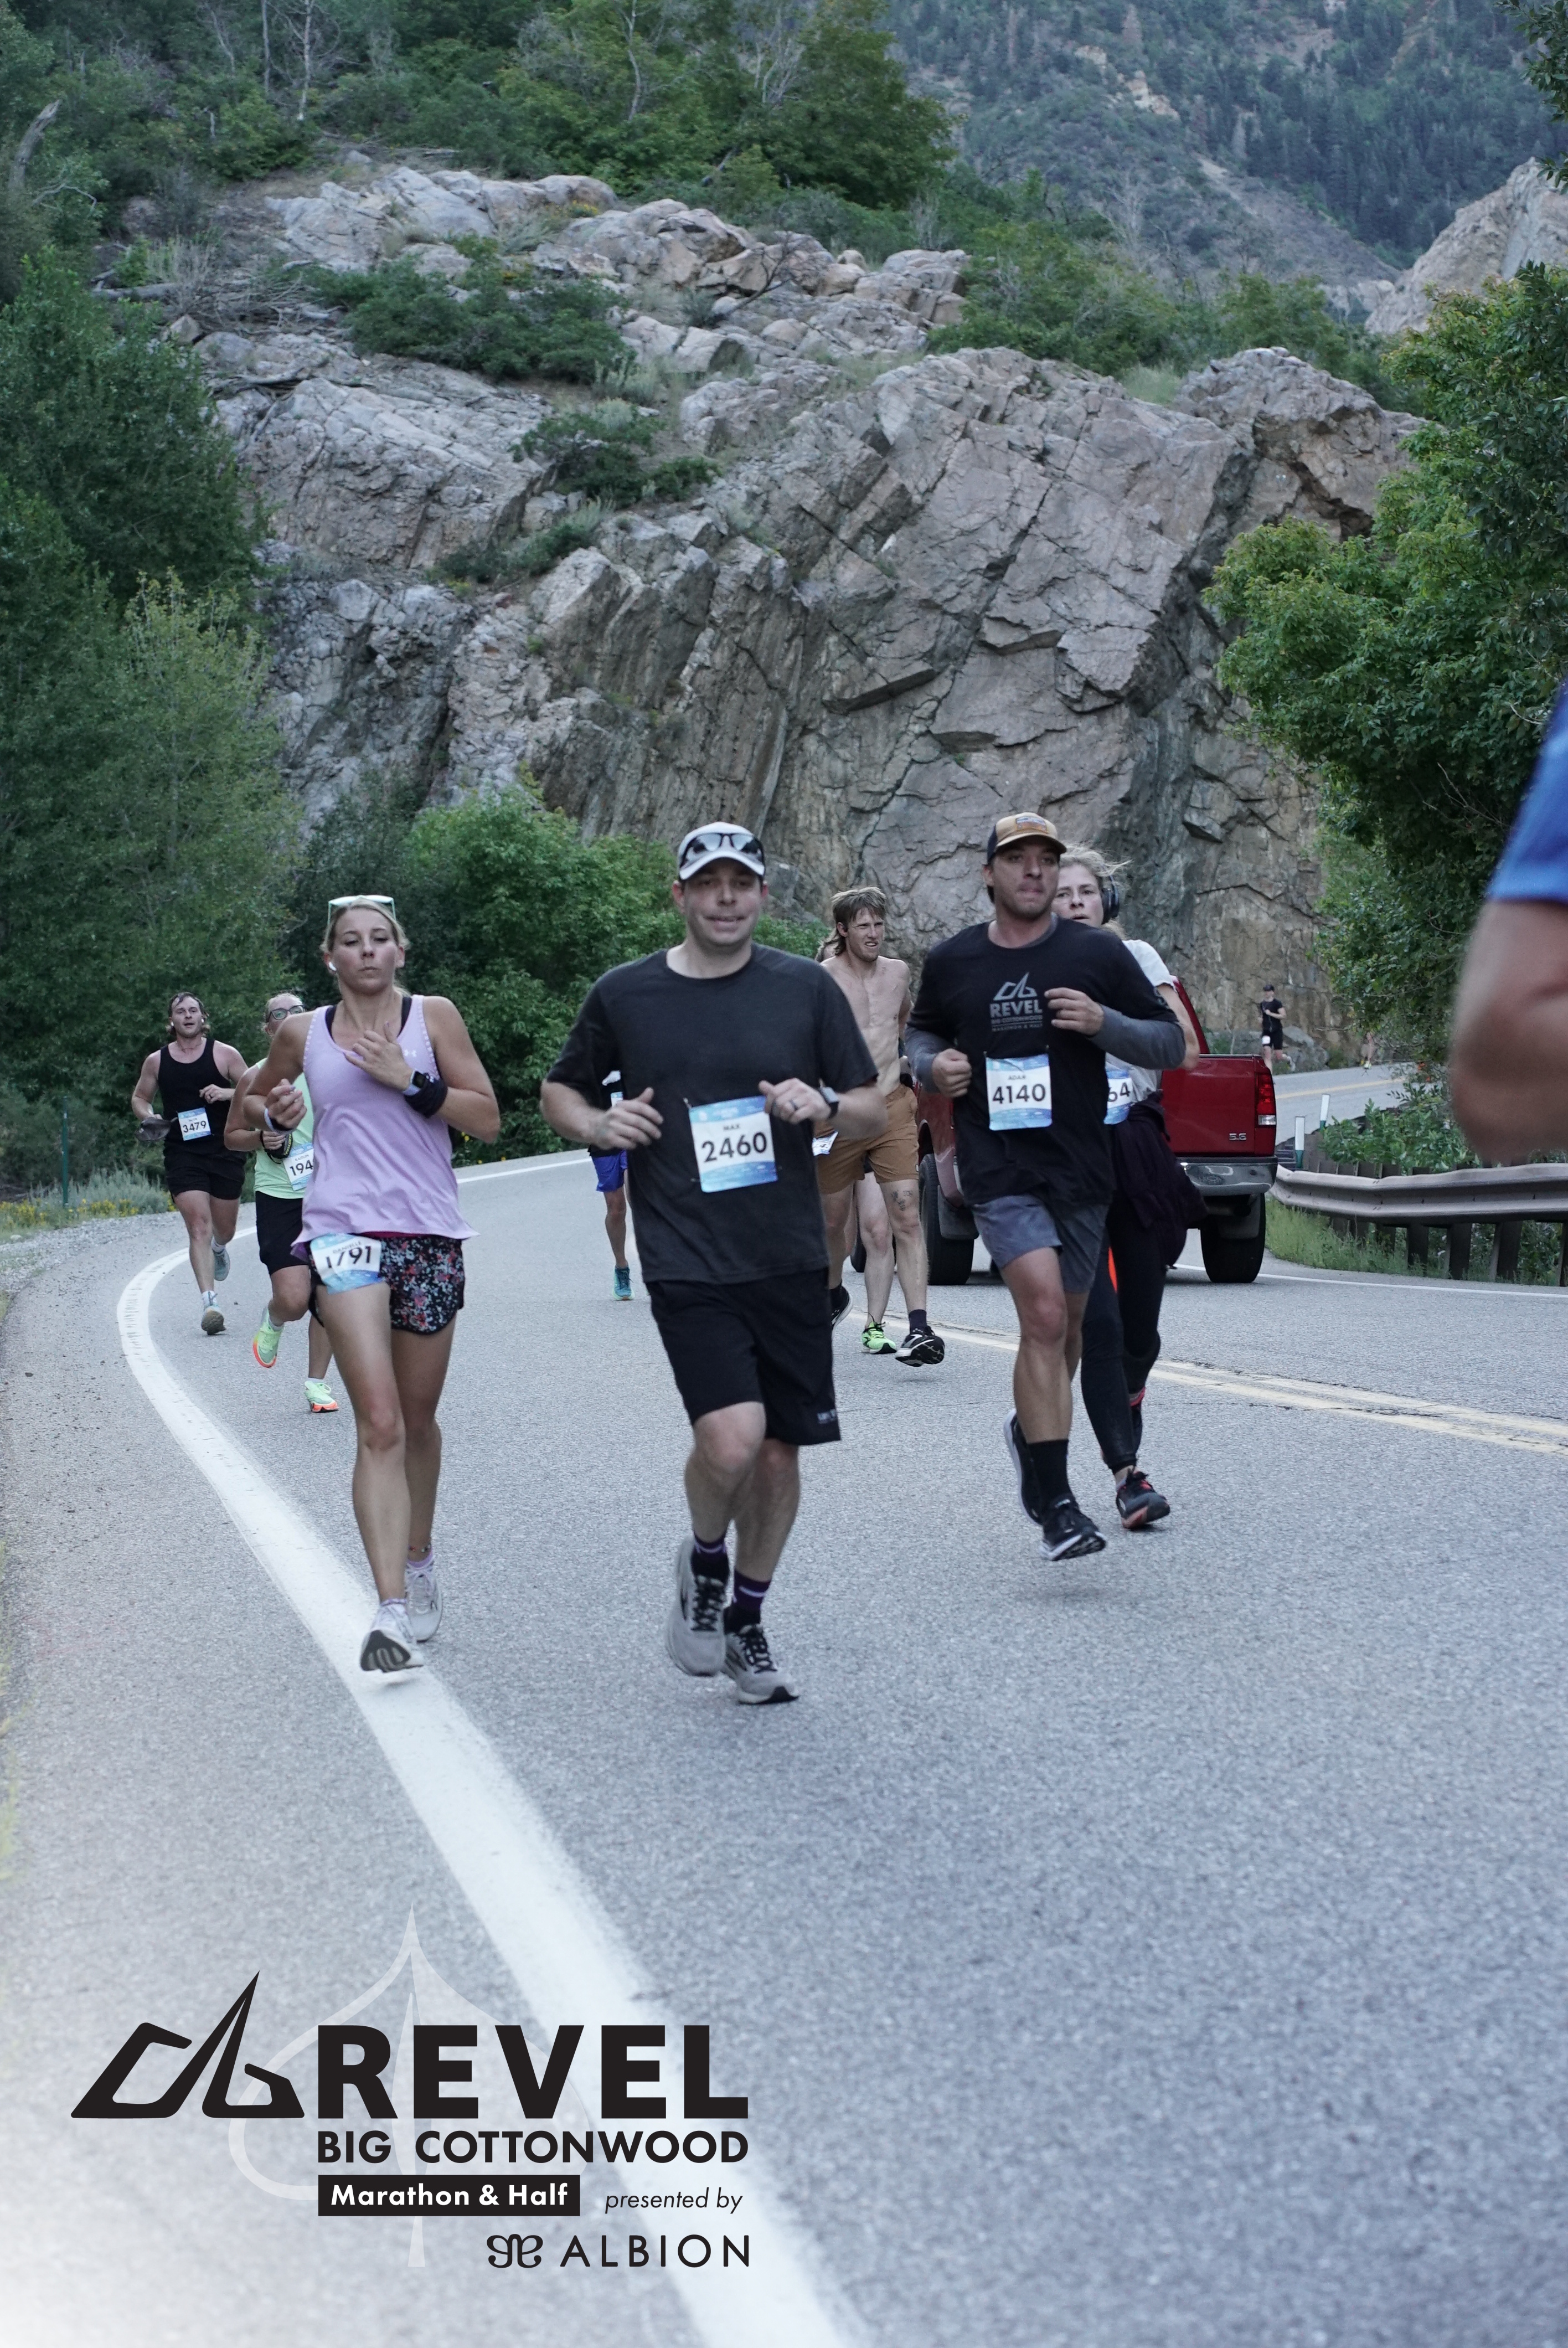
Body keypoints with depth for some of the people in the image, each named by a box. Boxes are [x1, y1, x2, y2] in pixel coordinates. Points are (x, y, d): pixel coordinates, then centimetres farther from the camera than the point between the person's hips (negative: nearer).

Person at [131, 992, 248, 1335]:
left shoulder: (225, 1054, 1)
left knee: (224, 1229, 14)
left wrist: (227, 1093, -15)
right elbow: (139, 1097, 20)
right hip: (182, 1155, -1)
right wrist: (147, 1119, -1)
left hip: (224, 1151, 1)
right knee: (199, 1227, -14)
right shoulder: (156, 1061, 6)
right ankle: (209, 1303, -19)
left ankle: (219, 1249, 53)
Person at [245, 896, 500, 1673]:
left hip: (429, 1235, 1)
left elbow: (488, 1120, 0)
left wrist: (411, 1081, -12)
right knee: (379, 1423, -15)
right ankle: (392, 1612, -21)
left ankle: (419, 1559, 40)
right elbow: (253, 1100, 25)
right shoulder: (303, 1033, 7)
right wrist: (275, 1113, 2)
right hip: (344, 1232, -1)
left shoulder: (433, 1017, 4)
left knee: (418, 1418, 15)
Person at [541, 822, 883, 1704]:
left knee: (780, 1449, 7)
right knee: (731, 1439, -19)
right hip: (688, 1263, -2)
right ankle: (705, 1562, 13)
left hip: (790, 1259, 2)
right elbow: (561, 1091, 17)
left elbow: (875, 1113, 8)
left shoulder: (806, 988, 4)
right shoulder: (625, 995, 2)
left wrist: (824, 1106, -13)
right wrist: (597, 1125, -5)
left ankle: (748, 1622, 29)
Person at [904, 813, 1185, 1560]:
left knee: (1066, 1325, 15)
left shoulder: (1097, 955, 1)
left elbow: (1171, 1043, 4)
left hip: (1080, 1169, 2)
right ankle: (1055, 1504, -16)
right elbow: (921, 1032, 23)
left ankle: (1029, 1430, 46)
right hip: (999, 1170, -2)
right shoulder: (952, 962, 5)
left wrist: (1103, 1023, -14)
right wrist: (933, 1064, -1)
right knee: (1044, 1313, -19)